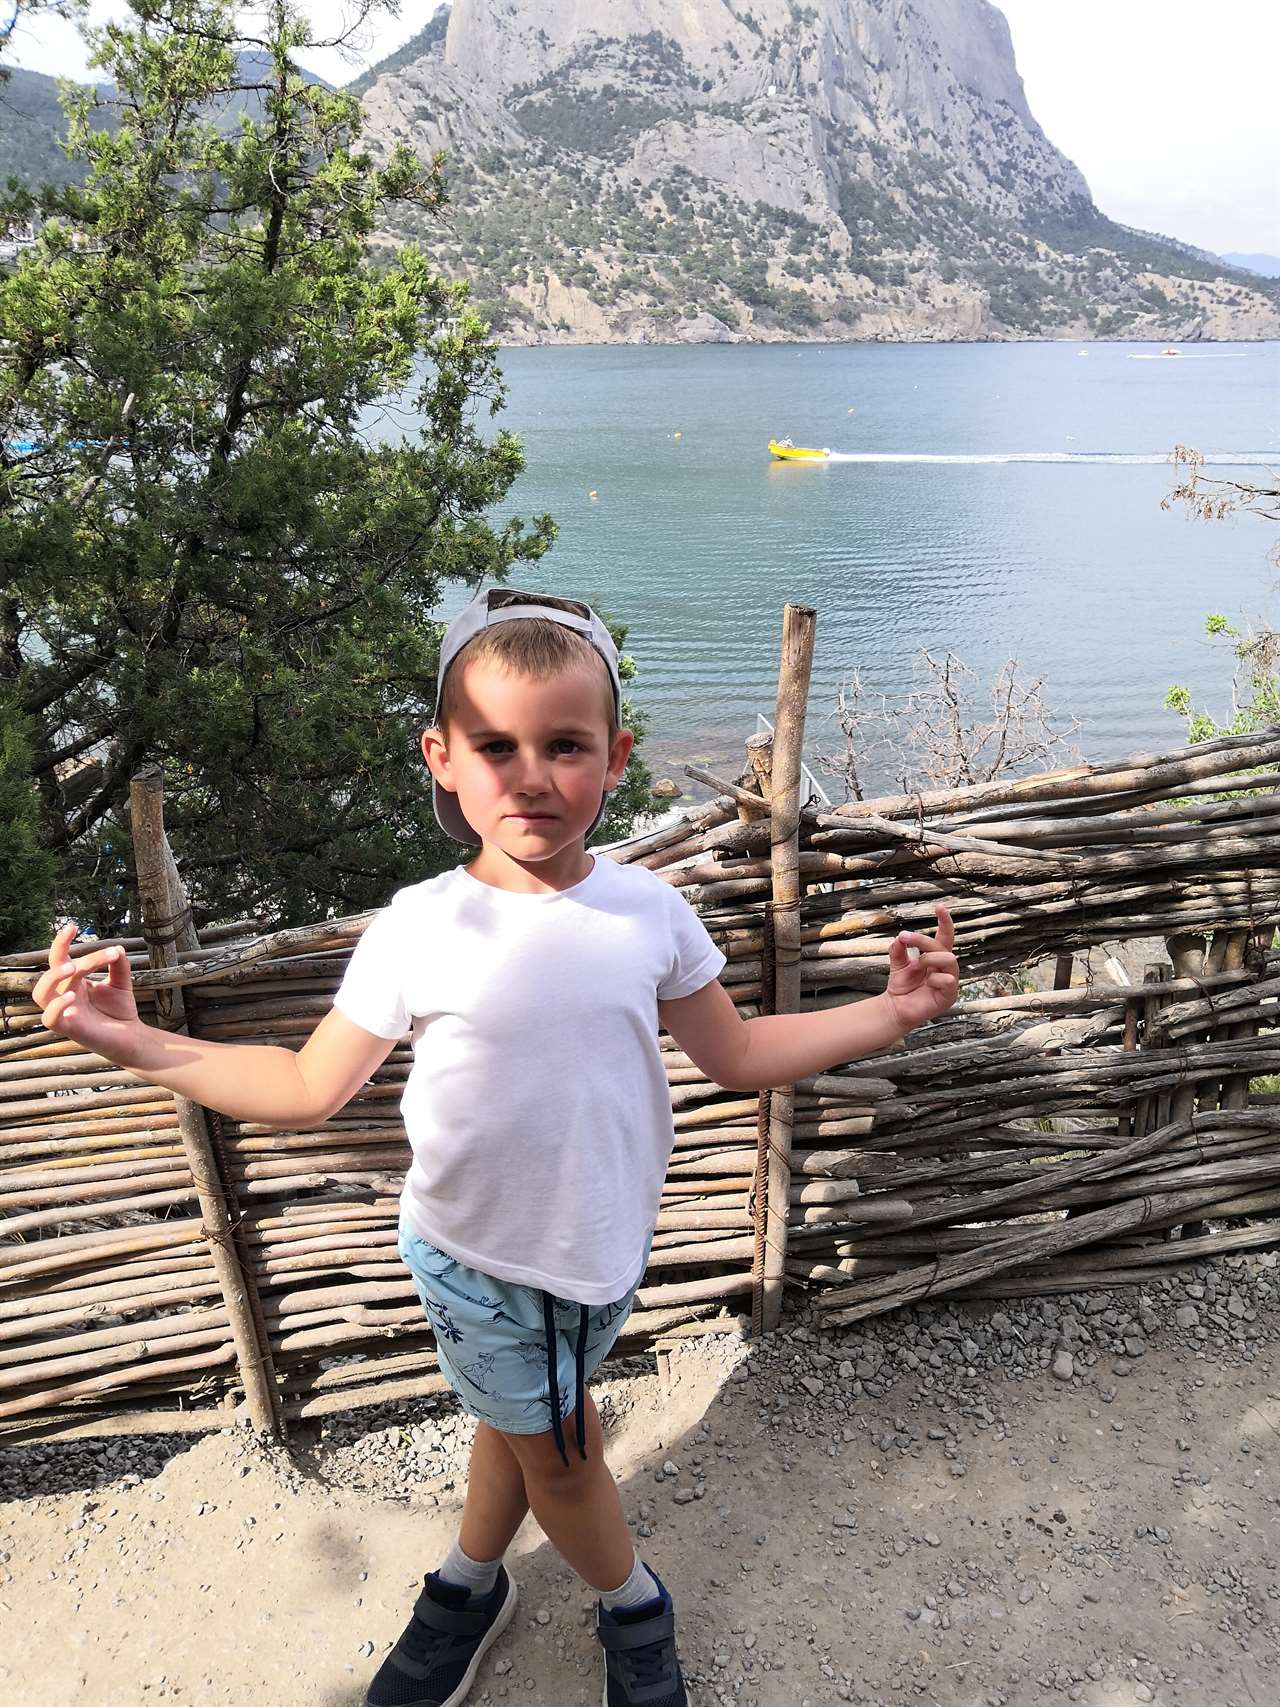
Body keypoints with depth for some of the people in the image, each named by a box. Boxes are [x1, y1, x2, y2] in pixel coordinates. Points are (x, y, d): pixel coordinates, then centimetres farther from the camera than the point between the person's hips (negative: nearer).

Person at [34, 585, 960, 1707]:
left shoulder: (650, 911, -11)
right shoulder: (419, 929, -18)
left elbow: (736, 1054, 0)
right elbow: (308, 1088, -9)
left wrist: (891, 1013, -8)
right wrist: (137, 1045, -18)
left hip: (603, 1243, 2)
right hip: (479, 1254, -1)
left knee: (523, 1418, 23)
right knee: (555, 1452, 18)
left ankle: (469, 1583, 54)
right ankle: (631, 1600, 50)